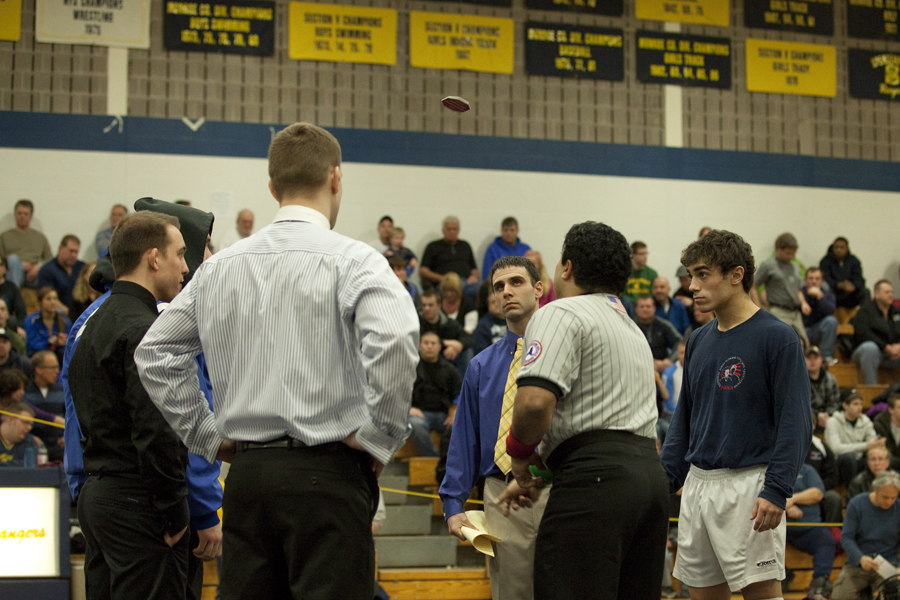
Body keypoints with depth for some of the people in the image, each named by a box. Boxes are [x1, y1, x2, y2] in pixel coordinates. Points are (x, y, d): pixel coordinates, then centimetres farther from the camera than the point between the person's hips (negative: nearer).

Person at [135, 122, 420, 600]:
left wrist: (208, 437, 16)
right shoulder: (351, 260, -7)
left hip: (245, 472, 5)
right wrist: (379, 437, -12)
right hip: (326, 471, -5)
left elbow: (154, 354, 14)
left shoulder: (219, 267, 10)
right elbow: (393, 340, -24)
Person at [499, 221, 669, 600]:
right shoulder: (634, 330, 28)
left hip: (596, 479, -9)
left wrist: (519, 453, 2)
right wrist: (539, 477, 30)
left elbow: (535, 401, -18)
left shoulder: (562, 314, -2)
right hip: (650, 471, 9)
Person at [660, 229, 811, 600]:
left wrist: (776, 490, -20)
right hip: (697, 484, 7)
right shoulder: (699, 341, 12)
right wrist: (665, 480, 12)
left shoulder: (777, 338, -8)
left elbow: (796, 422, -12)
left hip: (748, 485, -7)